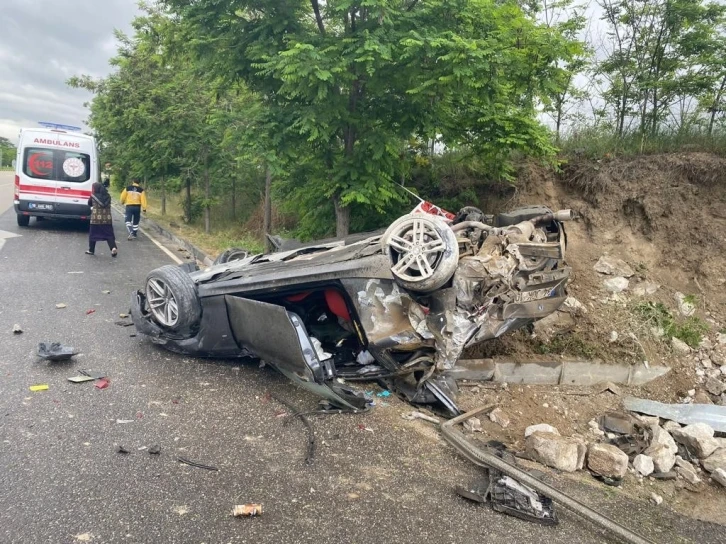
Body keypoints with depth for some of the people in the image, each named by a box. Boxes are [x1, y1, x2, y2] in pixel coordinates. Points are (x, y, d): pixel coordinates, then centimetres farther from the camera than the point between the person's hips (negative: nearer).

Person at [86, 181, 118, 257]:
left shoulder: (93, 196, -5)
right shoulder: (108, 196, 3)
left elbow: (89, 204, 11)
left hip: (96, 218, -2)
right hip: (107, 219, 2)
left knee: (93, 234, 12)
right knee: (109, 234, 4)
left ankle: (91, 250, 19)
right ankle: (113, 248, -17)